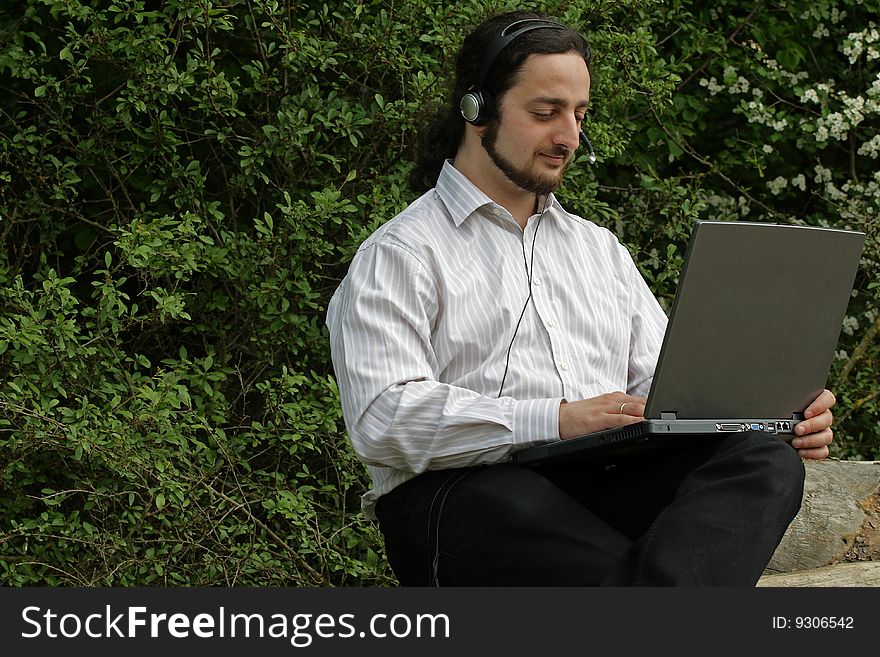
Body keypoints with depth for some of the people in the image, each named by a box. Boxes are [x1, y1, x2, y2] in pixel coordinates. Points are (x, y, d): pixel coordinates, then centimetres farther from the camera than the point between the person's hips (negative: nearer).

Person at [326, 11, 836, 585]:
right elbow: (382, 419, -9)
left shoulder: (599, 248, 31)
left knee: (765, 460, -29)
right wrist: (556, 420, -18)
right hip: (468, 490, -6)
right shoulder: (399, 256, 7)